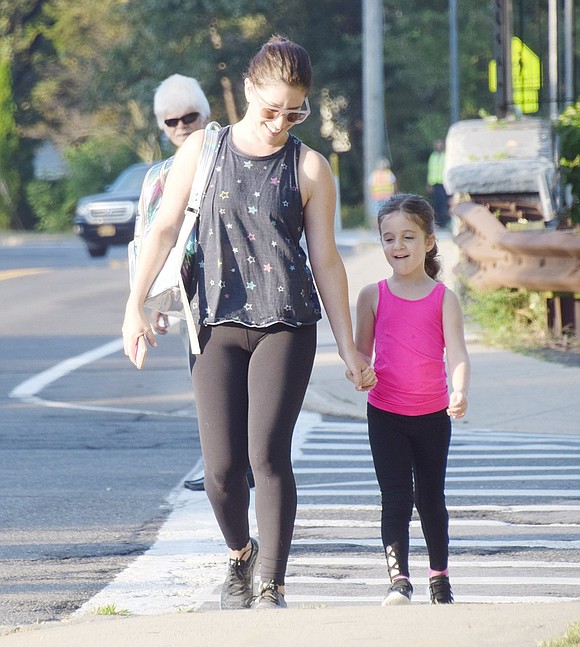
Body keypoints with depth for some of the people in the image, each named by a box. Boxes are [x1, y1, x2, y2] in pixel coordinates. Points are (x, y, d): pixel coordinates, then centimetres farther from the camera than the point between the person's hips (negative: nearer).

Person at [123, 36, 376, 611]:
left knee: (268, 451, -16)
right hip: (217, 325, 1)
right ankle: (240, 554, 27)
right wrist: (135, 305, -4)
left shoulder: (309, 168, 2)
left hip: (286, 324, -1)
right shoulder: (202, 151, 5)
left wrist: (349, 349, 4)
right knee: (221, 468, -4)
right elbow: (164, 229, 6)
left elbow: (325, 260, 5)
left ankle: (271, 588, -9)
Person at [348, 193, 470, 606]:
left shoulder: (443, 299, -4)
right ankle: (398, 580, -14)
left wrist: (460, 393, -31)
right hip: (385, 414, 0)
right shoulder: (373, 296, 1)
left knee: (431, 500, 14)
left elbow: (456, 353, -12)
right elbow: (363, 351, 8)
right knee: (396, 499, -10)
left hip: (432, 416, 0)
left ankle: (440, 577, 30)